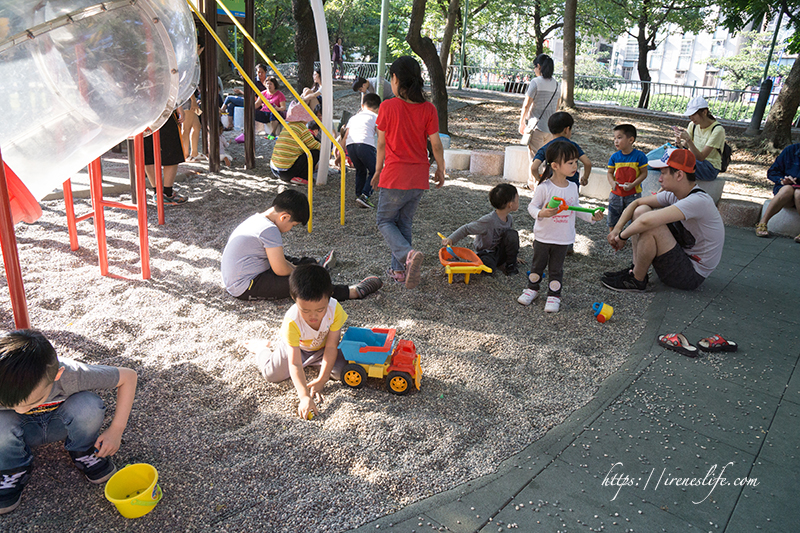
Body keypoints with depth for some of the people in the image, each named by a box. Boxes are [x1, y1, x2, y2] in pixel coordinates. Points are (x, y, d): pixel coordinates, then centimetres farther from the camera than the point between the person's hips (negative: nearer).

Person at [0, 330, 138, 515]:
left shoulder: (71, 375, -37)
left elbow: (128, 376, -26)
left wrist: (116, 430, -28)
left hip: (60, 426, -1)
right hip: (25, 430, 1)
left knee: (88, 405, -34)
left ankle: (84, 453, -2)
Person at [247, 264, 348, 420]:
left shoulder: (335, 309, -34)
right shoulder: (292, 322, -39)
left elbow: (331, 347, -24)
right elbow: (295, 364, -38)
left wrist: (321, 380, -24)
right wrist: (304, 397, -45)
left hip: (322, 346, 2)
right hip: (296, 345, -1)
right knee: (272, 374, -15)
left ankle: (314, 363, 14)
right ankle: (262, 347, 19)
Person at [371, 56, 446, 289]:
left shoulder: (388, 107, -9)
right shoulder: (428, 109, -2)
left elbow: (381, 144, -2)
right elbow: (436, 144, 0)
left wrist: (377, 171, 11)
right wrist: (440, 170, 15)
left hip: (395, 175, -4)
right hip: (419, 178, 4)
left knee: (385, 221, 11)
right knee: (404, 222, 18)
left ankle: (408, 254, -16)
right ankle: (399, 270, 21)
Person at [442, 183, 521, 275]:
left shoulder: (509, 218, -2)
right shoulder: (488, 221, -25)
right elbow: (466, 229, -22)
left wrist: (514, 254, 19)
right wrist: (451, 239, -32)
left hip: (500, 253, 6)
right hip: (485, 253, -6)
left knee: (512, 234, -21)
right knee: (490, 269, -37)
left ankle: (511, 265, -6)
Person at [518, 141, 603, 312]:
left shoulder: (573, 187, 1)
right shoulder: (544, 187, -16)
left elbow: (576, 208, 12)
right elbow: (532, 206, -13)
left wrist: (592, 216, 0)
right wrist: (541, 213, -33)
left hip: (563, 239, 3)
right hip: (543, 237, -3)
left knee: (556, 269, 11)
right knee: (537, 264, 15)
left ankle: (554, 295, 23)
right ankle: (532, 288, 35)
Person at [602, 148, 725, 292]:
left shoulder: (698, 201, -28)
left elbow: (647, 221, -38)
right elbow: (637, 203, 8)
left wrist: (622, 236, -22)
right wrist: (617, 229, -5)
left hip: (692, 275, -9)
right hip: (682, 256, 9)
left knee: (651, 227, -29)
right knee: (641, 210, 2)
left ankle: (636, 280, -10)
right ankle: (636, 269, 1)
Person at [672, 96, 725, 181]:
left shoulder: (718, 130, -16)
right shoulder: (693, 125, 4)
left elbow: (701, 157, -22)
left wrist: (688, 139, -32)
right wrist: (678, 140, -21)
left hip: (710, 169, -6)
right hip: (695, 162, 6)